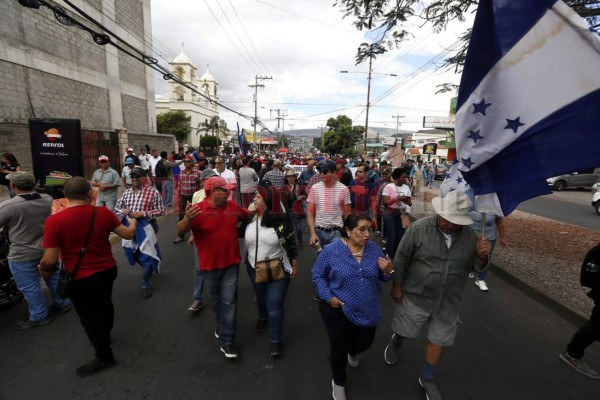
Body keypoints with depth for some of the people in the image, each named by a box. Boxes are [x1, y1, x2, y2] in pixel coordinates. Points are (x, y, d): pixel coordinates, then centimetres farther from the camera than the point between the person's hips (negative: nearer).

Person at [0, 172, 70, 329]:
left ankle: (39, 317, 24)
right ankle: (62, 304, 37)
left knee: (30, 287, 10)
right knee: (53, 278, 22)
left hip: (22, 255, -6)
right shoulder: (47, 200, -5)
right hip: (48, 249, 6)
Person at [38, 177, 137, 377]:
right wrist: (132, 223, 22)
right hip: (108, 270, 5)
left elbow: (50, 260, -19)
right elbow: (128, 234, 0)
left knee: (89, 317, 15)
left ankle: (104, 357, 32)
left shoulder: (54, 221, -22)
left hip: (82, 279, -5)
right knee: (104, 305, 29)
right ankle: (104, 336, 56)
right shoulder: (104, 213, -12)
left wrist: (44, 270, 4)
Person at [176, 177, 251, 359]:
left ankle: (227, 341, 14)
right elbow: (180, 232, -25)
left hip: (231, 263, 1)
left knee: (229, 301, 3)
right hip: (209, 264, -1)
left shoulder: (233, 206, -4)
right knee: (215, 299, 20)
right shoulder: (197, 210, -17)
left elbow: (249, 215, 16)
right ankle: (221, 323, 49)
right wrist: (187, 219, -43)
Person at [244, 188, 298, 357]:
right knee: (261, 297, 27)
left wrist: (294, 266, -4)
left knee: (275, 306, 1)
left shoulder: (282, 220, -17)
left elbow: (291, 243, -9)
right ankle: (262, 317, 58)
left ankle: (276, 340, 24)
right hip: (254, 269, 4)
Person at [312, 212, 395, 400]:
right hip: (338, 310, -3)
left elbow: (383, 277, 1)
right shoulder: (331, 250, -18)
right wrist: (328, 297, -18)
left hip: (368, 311, 4)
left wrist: (389, 270, -22)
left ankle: (353, 352, 63)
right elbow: (317, 275, -9)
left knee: (365, 343, 24)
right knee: (339, 349, 12)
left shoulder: (374, 249, -8)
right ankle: (338, 382, 44)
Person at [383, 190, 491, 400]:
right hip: (416, 296, -2)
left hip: (448, 301, 3)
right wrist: (396, 286, -6)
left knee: (438, 340, 18)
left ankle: (426, 379, 43)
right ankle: (395, 343, 55)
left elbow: (477, 267, 3)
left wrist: (482, 256, -19)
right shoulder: (419, 228, -20)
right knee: (404, 331, 17)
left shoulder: (471, 235, -10)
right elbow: (401, 259, -11)